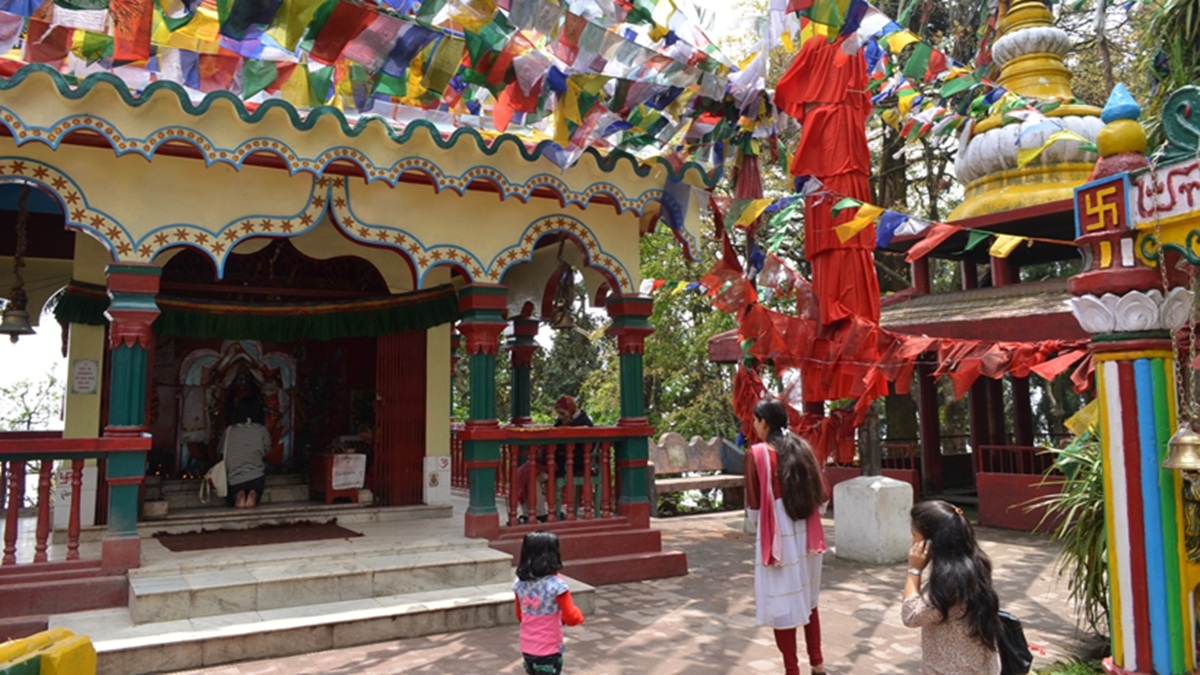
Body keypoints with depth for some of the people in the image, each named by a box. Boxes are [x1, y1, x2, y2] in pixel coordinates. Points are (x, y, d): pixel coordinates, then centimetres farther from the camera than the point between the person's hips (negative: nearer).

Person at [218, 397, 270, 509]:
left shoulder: (229, 431, 0)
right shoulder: (262, 431, -3)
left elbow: (222, 450, 12)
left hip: (234, 481, 1)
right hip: (256, 478, -1)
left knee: (231, 500, 30)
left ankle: (238, 495, -6)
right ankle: (253, 494, -5)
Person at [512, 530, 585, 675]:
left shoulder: (519, 583, -2)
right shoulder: (556, 584, -20)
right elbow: (571, 618, -16)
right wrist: (578, 614, 5)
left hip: (527, 648, 6)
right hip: (549, 650, -6)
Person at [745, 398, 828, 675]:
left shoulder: (757, 453, -11)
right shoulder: (802, 448, 4)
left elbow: (754, 505, -10)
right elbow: (823, 495, 6)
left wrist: (753, 517, 11)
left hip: (776, 536, -6)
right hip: (807, 535, 6)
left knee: (781, 603, 6)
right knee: (808, 600, 21)